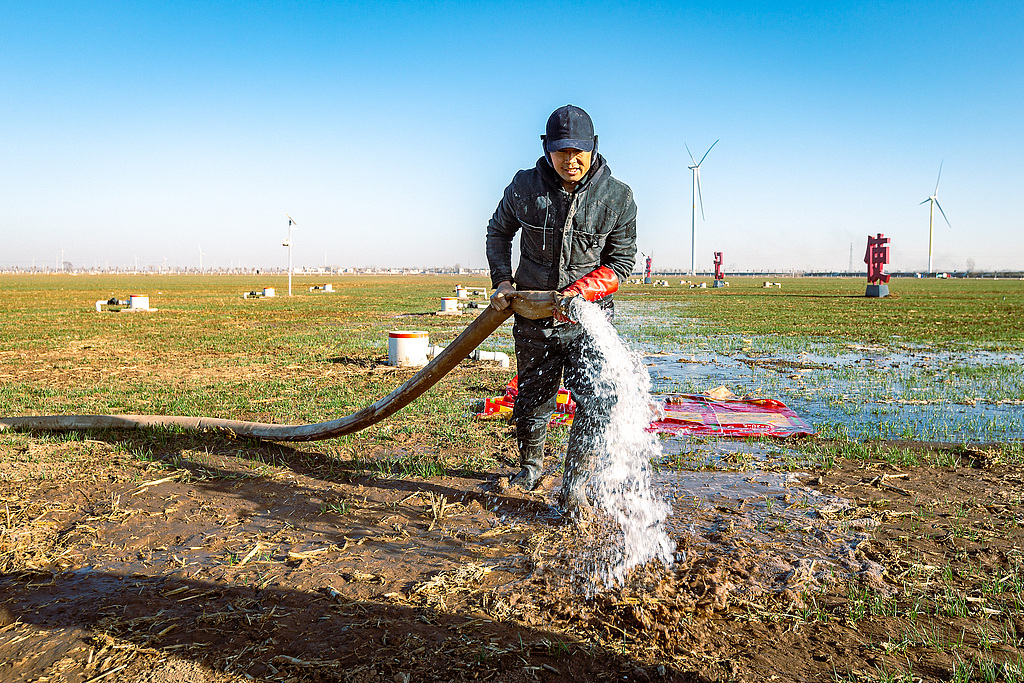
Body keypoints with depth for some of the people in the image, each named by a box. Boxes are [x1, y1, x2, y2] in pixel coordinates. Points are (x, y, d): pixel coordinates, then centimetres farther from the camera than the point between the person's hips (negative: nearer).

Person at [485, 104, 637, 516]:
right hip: (533, 317, 1)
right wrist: (502, 281, 1)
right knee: (531, 406, 13)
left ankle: (574, 487, 8)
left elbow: (621, 263, -4)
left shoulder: (617, 197, -7)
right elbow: (498, 232, 14)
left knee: (595, 405, -12)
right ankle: (531, 467, 40)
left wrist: (578, 293, -19)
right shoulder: (525, 187, -4)